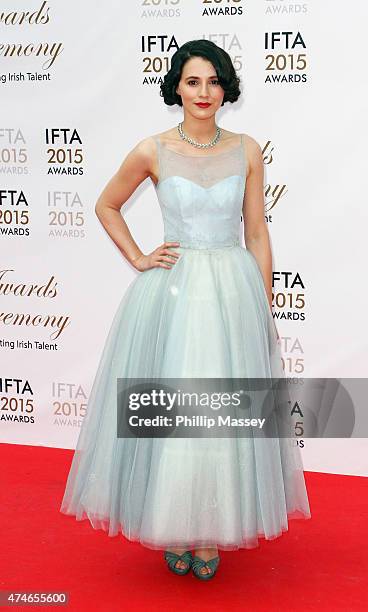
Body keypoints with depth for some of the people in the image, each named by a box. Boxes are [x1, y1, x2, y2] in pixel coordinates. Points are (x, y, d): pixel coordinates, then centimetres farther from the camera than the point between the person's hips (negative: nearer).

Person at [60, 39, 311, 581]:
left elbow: (257, 234, 5)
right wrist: (137, 259, 2)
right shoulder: (152, 151, -1)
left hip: (234, 292, 1)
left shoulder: (247, 151, 3)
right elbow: (107, 206, 13)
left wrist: (266, 311, 4)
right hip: (170, 292, -1)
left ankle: (210, 534, 23)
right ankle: (174, 532, 23)